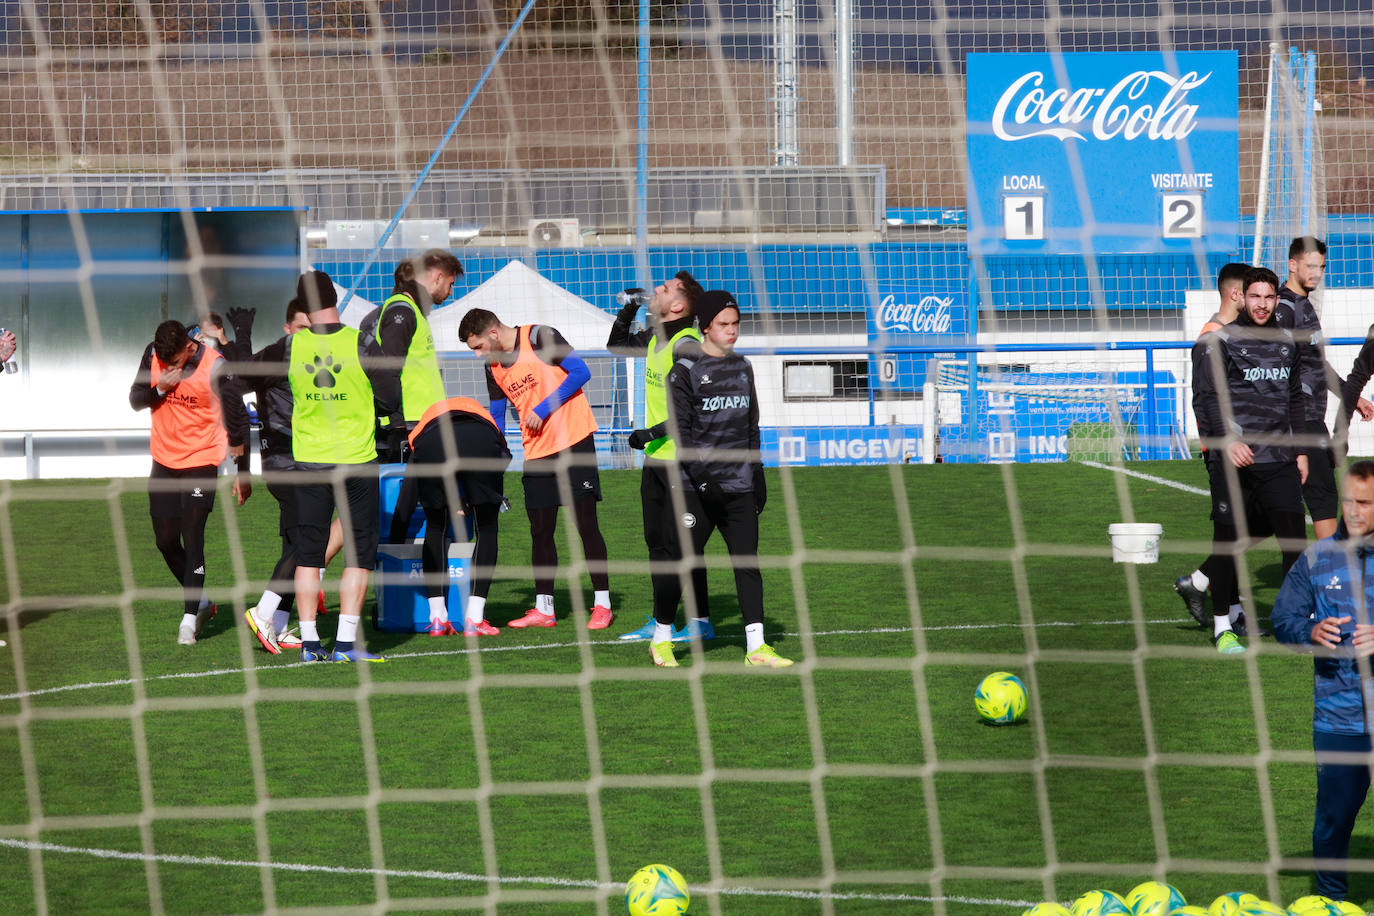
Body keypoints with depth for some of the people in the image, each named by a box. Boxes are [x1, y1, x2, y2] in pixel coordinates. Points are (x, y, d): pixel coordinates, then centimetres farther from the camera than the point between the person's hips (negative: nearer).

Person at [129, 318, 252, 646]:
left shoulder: (214, 368, -18)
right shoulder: (153, 356, -4)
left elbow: (238, 418, -9)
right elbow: (135, 400, 3)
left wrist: (242, 472, -5)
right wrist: (159, 388, -20)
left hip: (201, 462, -5)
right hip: (164, 460, 5)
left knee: (192, 538, -10)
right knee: (166, 541, 9)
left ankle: (189, 619, -7)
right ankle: (201, 602, 28)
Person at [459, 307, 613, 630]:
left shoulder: (539, 338, -10)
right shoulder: (494, 369, 10)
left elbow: (580, 372, -14)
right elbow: (495, 420, 17)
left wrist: (543, 409, -17)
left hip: (574, 441, -7)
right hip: (536, 452, 7)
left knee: (586, 523, -6)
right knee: (540, 530, 7)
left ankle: (602, 605, -2)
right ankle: (543, 609, 13)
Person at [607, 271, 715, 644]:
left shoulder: (687, 347, -18)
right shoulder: (654, 337, 9)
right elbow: (617, 346, 29)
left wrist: (653, 432, -21)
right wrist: (628, 309, 13)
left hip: (681, 459, -10)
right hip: (655, 457, 10)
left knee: (680, 544, -7)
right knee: (657, 542, 13)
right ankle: (659, 622, 19)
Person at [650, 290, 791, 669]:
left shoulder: (742, 367, 14)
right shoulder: (686, 371, -4)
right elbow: (680, 430, -10)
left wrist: (758, 473, 15)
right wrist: (701, 474, -19)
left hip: (739, 485, 5)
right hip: (697, 488, -5)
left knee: (748, 561, -1)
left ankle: (756, 645, -1)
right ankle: (661, 639, 13)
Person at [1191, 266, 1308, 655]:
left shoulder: (1286, 341, 16)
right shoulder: (1219, 342, -1)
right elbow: (1205, 398, -8)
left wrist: (1300, 450, 18)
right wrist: (1227, 440, -20)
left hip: (1280, 462, 4)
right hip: (1233, 462, -4)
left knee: (1294, 537, -3)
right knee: (1229, 540, 0)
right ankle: (1222, 626, 10)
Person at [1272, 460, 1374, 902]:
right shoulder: (1317, 559, 7)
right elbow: (1282, 620, 13)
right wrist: (1311, 633, -8)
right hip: (1337, 713, 2)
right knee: (1334, 811, 6)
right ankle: (1330, 899, 25)